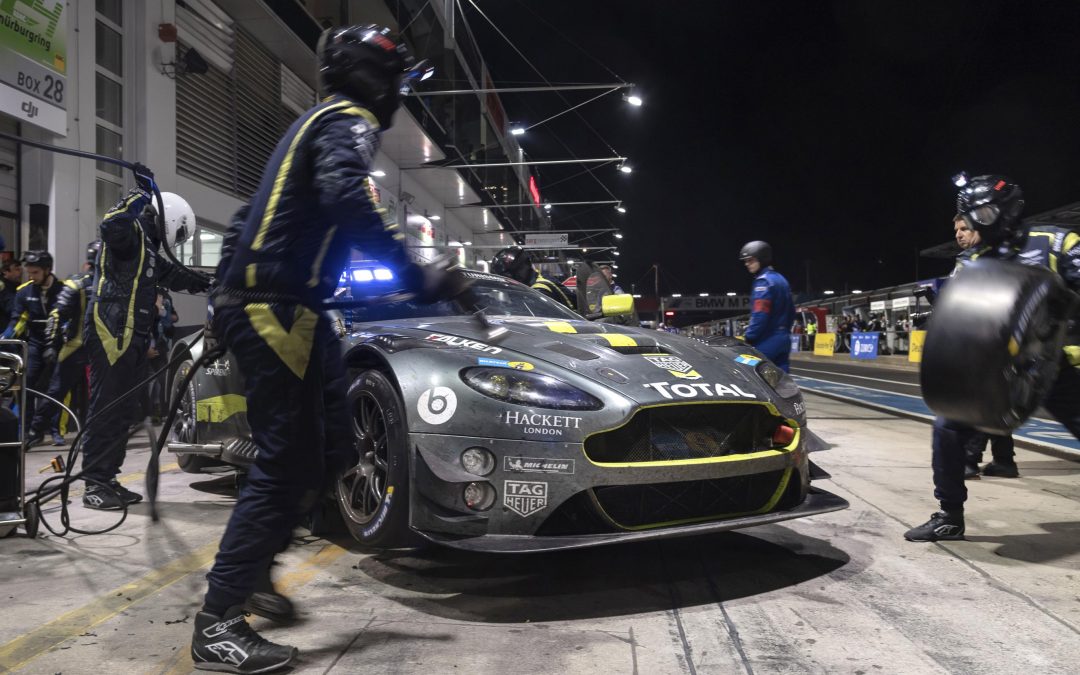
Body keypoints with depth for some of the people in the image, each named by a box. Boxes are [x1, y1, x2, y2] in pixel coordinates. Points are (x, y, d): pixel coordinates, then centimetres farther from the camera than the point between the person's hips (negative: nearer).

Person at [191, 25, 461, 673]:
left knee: (329, 445, 11)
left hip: (274, 305, 10)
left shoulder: (319, 123, 25)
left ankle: (256, 561, 20)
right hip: (275, 308, -10)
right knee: (286, 461, -9)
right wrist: (418, 273, -29)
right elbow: (345, 198, -28)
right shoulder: (350, 122, -7)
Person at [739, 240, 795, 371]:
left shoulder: (763, 281, -12)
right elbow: (791, 311, 21)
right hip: (783, 338, 9)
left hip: (767, 340, -9)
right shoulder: (781, 279, 18)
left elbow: (760, 315, -20)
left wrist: (749, 338, -16)